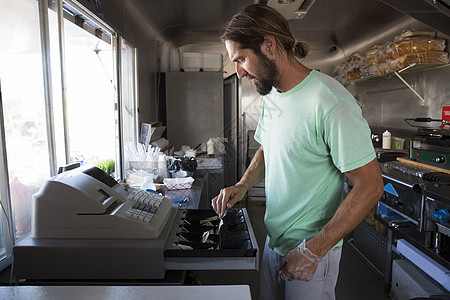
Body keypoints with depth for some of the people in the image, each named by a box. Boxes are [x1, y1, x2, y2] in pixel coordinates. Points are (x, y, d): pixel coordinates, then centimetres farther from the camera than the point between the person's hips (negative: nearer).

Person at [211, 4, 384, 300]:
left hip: (315, 250, -7)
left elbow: (369, 186, -22)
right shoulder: (270, 95, 2)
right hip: (274, 240, 7)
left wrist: (313, 251, -21)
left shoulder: (332, 104, -24)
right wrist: (243, 185, -2)